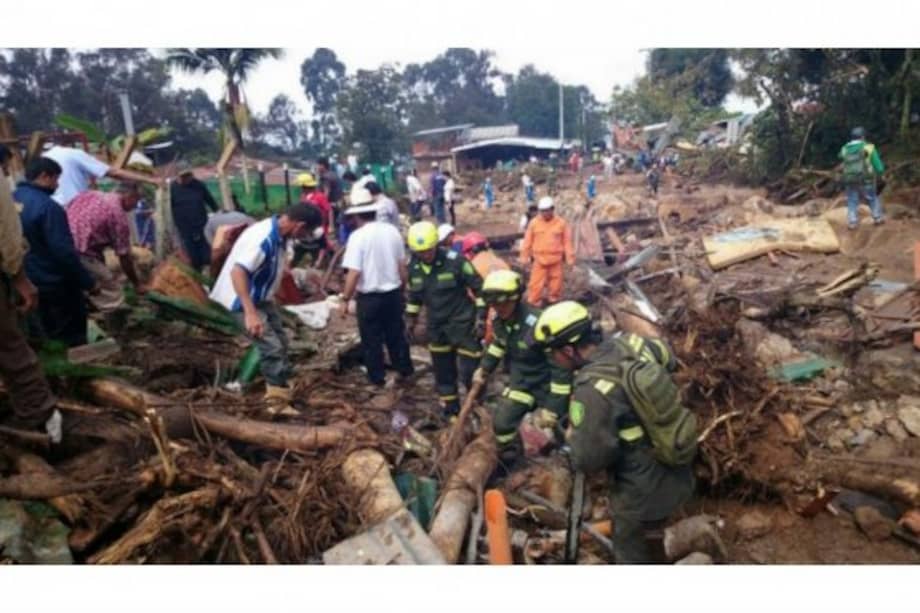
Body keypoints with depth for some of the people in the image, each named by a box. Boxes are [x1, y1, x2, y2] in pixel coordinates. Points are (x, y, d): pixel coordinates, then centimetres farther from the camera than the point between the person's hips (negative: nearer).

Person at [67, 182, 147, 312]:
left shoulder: (90, 194, 18)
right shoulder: (118, 212, -3)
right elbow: (124, 256, 2)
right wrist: (137, 284, 15)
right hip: (79, 253, -9)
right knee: (113, 295, 4)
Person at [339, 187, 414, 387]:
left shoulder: (358, 236, -18)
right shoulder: (392, 231, -2)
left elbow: (354, 273, -21)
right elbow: (402, 265, 6)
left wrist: (345, 299, -11)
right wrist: (402, 287, 21)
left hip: (369, 297, -5)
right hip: (393, 293, 5)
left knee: (372, 340, 12)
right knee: (396, 334, 22)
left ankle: (377, 378, 22)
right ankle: (405, 369, 34)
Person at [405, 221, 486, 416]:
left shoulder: (455, 261, -20)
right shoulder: (413, 266, -4)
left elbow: (479, 287, -12)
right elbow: (413, 294, 14)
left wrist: (481, 317, -14)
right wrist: (410, 319, 16)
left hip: (462, 323, -5)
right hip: (436, 326, 5)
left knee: (470, 370, -4)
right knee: (442, 371, 15)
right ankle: (451, 408, 32)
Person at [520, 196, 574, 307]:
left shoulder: (561, 223, 0)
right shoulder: (534, 223, 0)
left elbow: (567, 241, 3)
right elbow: (528, 241, 5)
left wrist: (570, 258, 3)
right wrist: (524, 256, 5)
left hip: (556, 260, 1)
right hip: (539, 259, 0)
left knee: (556, 283, 9)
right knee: (536, 284, -3)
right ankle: (534, 304, 8)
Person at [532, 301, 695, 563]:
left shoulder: (592, 389, -33)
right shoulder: (631, 343, -10)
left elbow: (588, 459, -30)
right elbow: (669, 359, 12)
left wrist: (572, 438, -8)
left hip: (647, 489, -7)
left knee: (628, 544, 20)